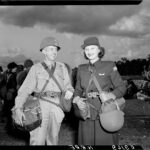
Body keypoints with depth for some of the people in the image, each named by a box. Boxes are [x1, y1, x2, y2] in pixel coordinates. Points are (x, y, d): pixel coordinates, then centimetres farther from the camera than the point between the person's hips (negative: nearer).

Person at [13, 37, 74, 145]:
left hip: (57, 106, 3)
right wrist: (18, 108, -11)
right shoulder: (36, 68, 6)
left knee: (53, 138, 10)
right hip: (41, 104, -2)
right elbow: (25, 88, 0)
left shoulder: (62, 67, 14)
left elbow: (67, 85, 14)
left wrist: (69, 91, -10)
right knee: (38, 140, -8)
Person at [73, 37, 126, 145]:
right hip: (86, 114, 3)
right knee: (87, 141, 7)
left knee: (105, 141, 0)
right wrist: (77, 99, -6)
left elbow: (121, 87, 0)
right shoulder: (81, 69, 10)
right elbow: (78, 90, 16)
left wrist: (110, 96, -19)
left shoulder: (109, 66, -1)